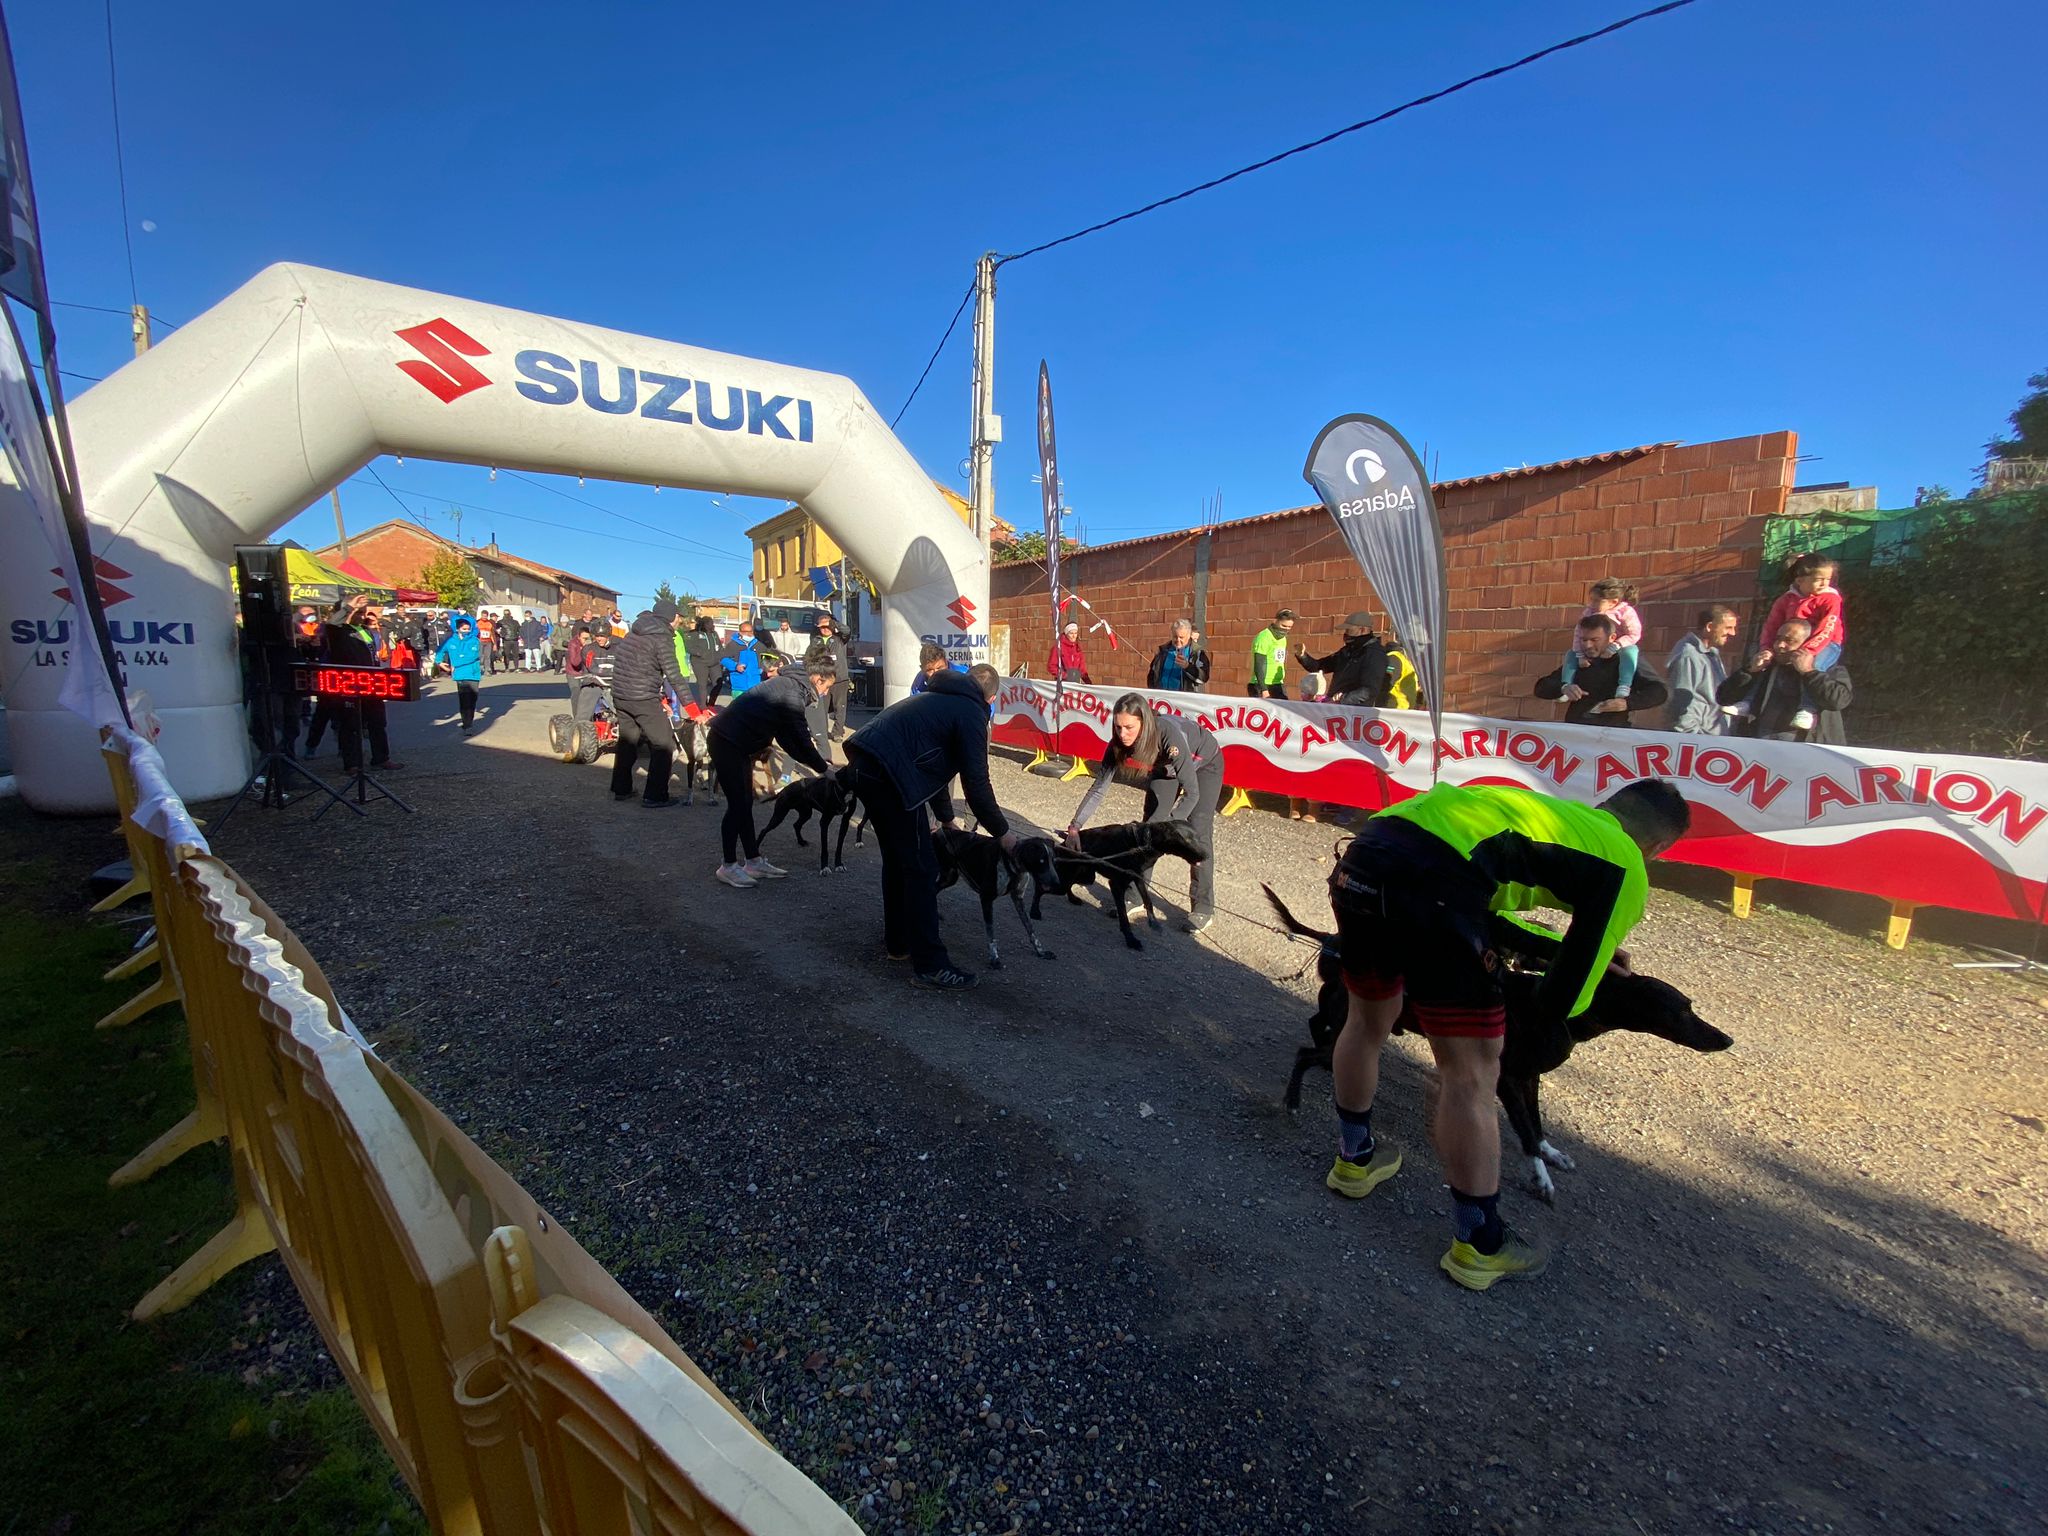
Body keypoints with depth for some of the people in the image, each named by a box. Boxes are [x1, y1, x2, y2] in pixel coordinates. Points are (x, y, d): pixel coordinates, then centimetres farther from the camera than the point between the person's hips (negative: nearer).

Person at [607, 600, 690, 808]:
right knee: (663, 746, 0)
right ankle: (654, 797, -1)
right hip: (643, 699, -8)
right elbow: (674, 676, -16)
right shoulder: (662, 637, -12)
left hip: (619, 695, 8)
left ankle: (621, 789, 31)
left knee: (627, 742, 22)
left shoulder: (635, 631, 13)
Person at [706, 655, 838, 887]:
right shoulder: (792, 696, -20)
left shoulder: (789, 684, 10)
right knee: (738, 804, -5)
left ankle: (754, 861, 18)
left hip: (737, 742, 10)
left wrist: (815, 761, 9)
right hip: (726, 740, -10)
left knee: (745, 803, 12)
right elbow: (801, 741, -16)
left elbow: (786, 737, 14)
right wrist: (824, 768, -3)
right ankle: (728, 866, 5)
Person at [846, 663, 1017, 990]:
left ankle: (897, 942, 34)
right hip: (890, 776, -10)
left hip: (865, 766, 10)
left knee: (896, 859, 22)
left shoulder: (940, 698, 26)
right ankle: (929, 966, 4)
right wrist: (1002, 832, 7)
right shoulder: (971, 712, -1)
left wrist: (947, 817, 43)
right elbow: (976, 784, -6)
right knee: (921, 869, -2)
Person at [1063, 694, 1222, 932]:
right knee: (1149, 824, 0)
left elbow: (1191, 792, -38)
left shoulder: (1169, 736, -43)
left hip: (1204, 763, -5)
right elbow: (1098, 788, -19)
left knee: (1198, 832, -12)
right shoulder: (1119, 744, -26)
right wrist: (1074, 827, -25)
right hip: (1167, 767, 5)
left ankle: (1203, 908, -4)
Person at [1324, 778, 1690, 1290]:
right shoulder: (1622, 864, 16)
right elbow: (1562, 1000, 16)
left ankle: (1354, 1157, 51)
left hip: (1361, 856, 8)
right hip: (1431, 878, -8)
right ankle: (1478, 1246, 28)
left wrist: (1562, 946, 51)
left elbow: (1484, 907, 45)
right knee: (1471, 1075, 10)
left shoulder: (1548, 812, 36)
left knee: (1369, 1018, 30)